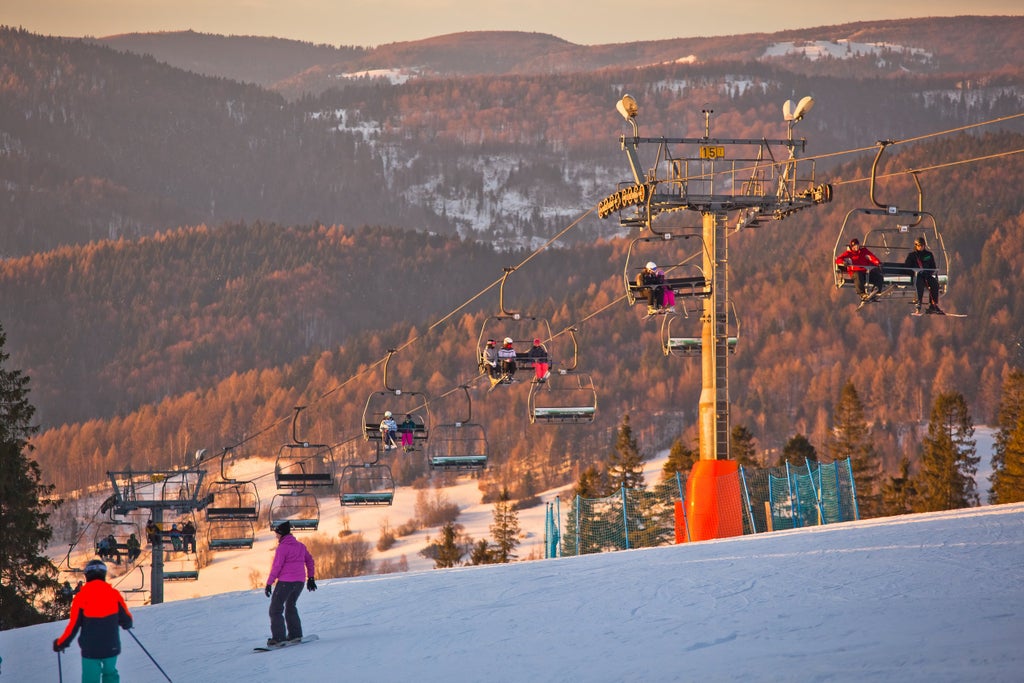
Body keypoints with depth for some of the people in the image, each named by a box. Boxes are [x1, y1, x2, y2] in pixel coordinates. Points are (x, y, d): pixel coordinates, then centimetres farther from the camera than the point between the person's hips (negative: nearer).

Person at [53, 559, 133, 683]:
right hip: (111, 648, 2)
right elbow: (126, 620, 0)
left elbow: (73, 626, -8)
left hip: (90, 650, -2)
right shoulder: (114, 594, -5)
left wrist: (60, 644, 7)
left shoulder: (81, 597, -10)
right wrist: (126, 625, 25)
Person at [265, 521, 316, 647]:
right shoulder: (300, 546, 11)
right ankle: (295, 634, 19)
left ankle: (279, 637, -9)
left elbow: (276, 567, -14)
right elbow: (309, 560, 16)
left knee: (275, 609, 0)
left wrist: (269, 583, -11)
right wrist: (310, 578, 22)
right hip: (299, 581, 7)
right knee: (290, 606, 24)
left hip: (285, 581, -7)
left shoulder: (282, 547, -11)